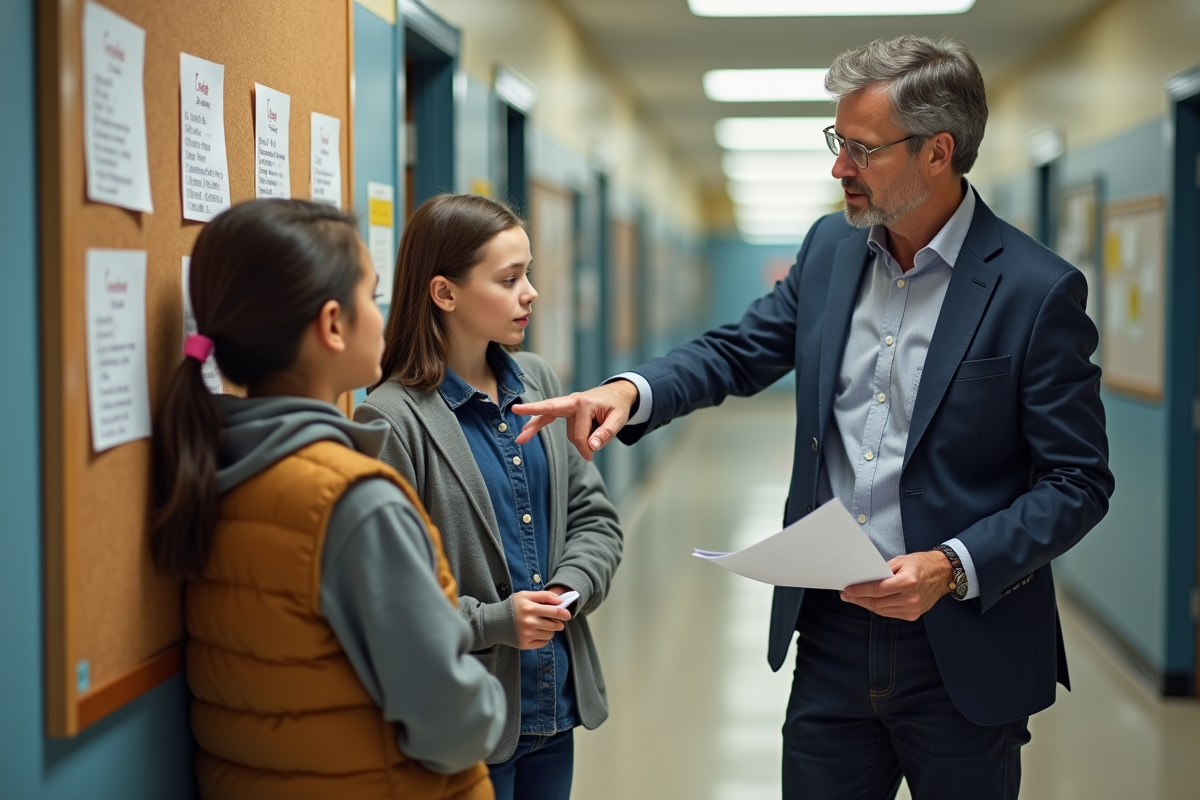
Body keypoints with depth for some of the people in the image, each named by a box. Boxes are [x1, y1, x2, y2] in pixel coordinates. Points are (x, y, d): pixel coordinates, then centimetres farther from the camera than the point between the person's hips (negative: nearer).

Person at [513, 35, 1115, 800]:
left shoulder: (1038, 290, -13)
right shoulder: (832, 248, 3)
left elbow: (1077, 481, -11)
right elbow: (739, 352, 11)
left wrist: (954, 567, -23)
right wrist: (631, 390, -9)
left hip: (962, 653, -4)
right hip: (833, 637, 5)